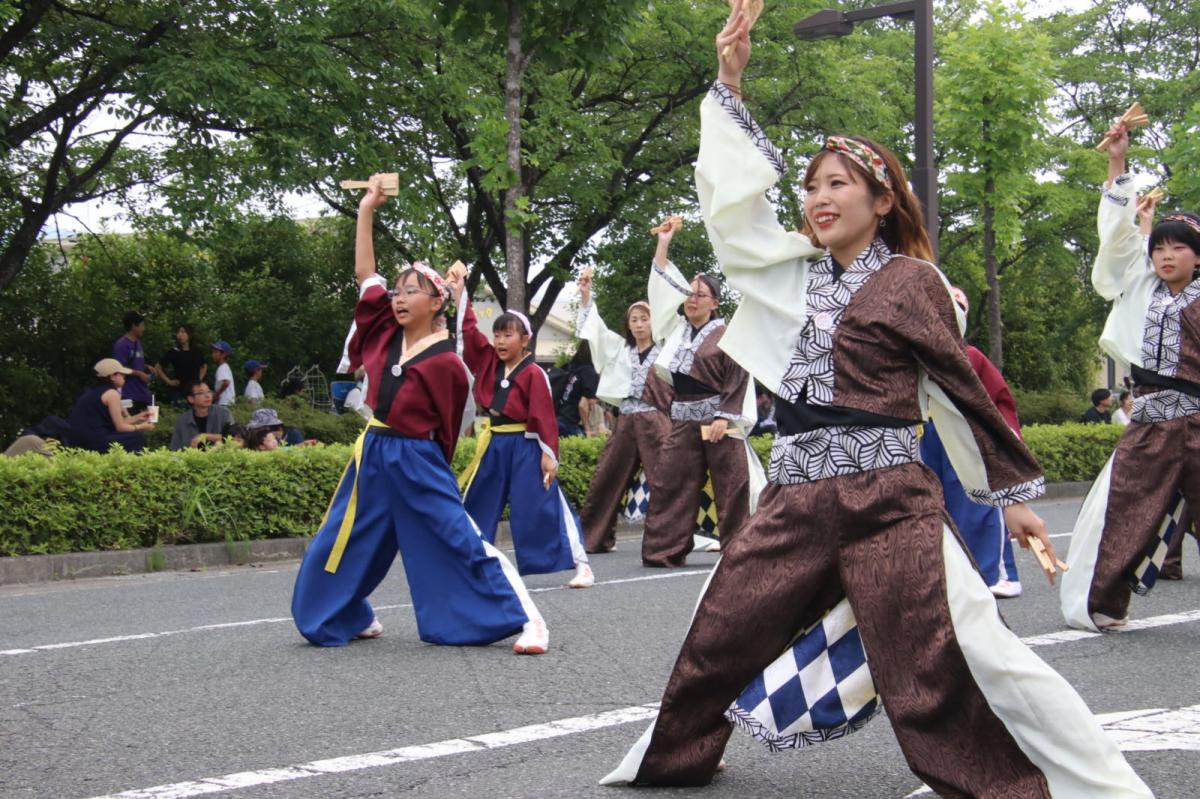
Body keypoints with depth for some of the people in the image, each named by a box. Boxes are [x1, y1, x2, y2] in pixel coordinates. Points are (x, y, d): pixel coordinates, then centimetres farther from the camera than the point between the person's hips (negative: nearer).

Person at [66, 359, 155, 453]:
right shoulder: (111, 393, -7)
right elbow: (120, 427, -6)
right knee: (138, 437, 1)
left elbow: (115, 423, 19)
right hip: (93, 442, -9)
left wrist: (137, 418, 26)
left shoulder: (93, 391, 19)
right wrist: (142, 427, 10)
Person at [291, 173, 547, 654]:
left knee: (462, 544, -10)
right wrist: (366, 211, 5)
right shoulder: (386, 333, 3)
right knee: (338, 545, 12)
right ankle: (350, 619, 34)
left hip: (418, 463, -6)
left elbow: (448, 430, -4)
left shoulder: (445, 363, -13)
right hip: (372, 457, 7)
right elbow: (365, 274, 7)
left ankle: (527, 621, -6)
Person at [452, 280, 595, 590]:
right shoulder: (489, 362, 6)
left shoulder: (534, 374, -12)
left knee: (543, 506, -9)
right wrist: (459, 291, 1)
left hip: (526, 448, -7)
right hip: (495, 445, 7)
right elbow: (469, 330, 6)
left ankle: (580, 564, -5)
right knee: (476, 504, 14)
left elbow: (545, 416, -13)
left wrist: (549, 454, -15)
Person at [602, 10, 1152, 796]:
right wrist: (730, 82, 4)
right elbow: (731, 198, 9)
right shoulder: (795, 272, 12)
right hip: (795, 502, 6)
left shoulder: (911, 282, -2)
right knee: (718, 640, 15)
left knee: (969, 659, -14)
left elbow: (962, 392, 3)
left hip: (888, 503, -6)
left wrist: (1013, 492, 7)